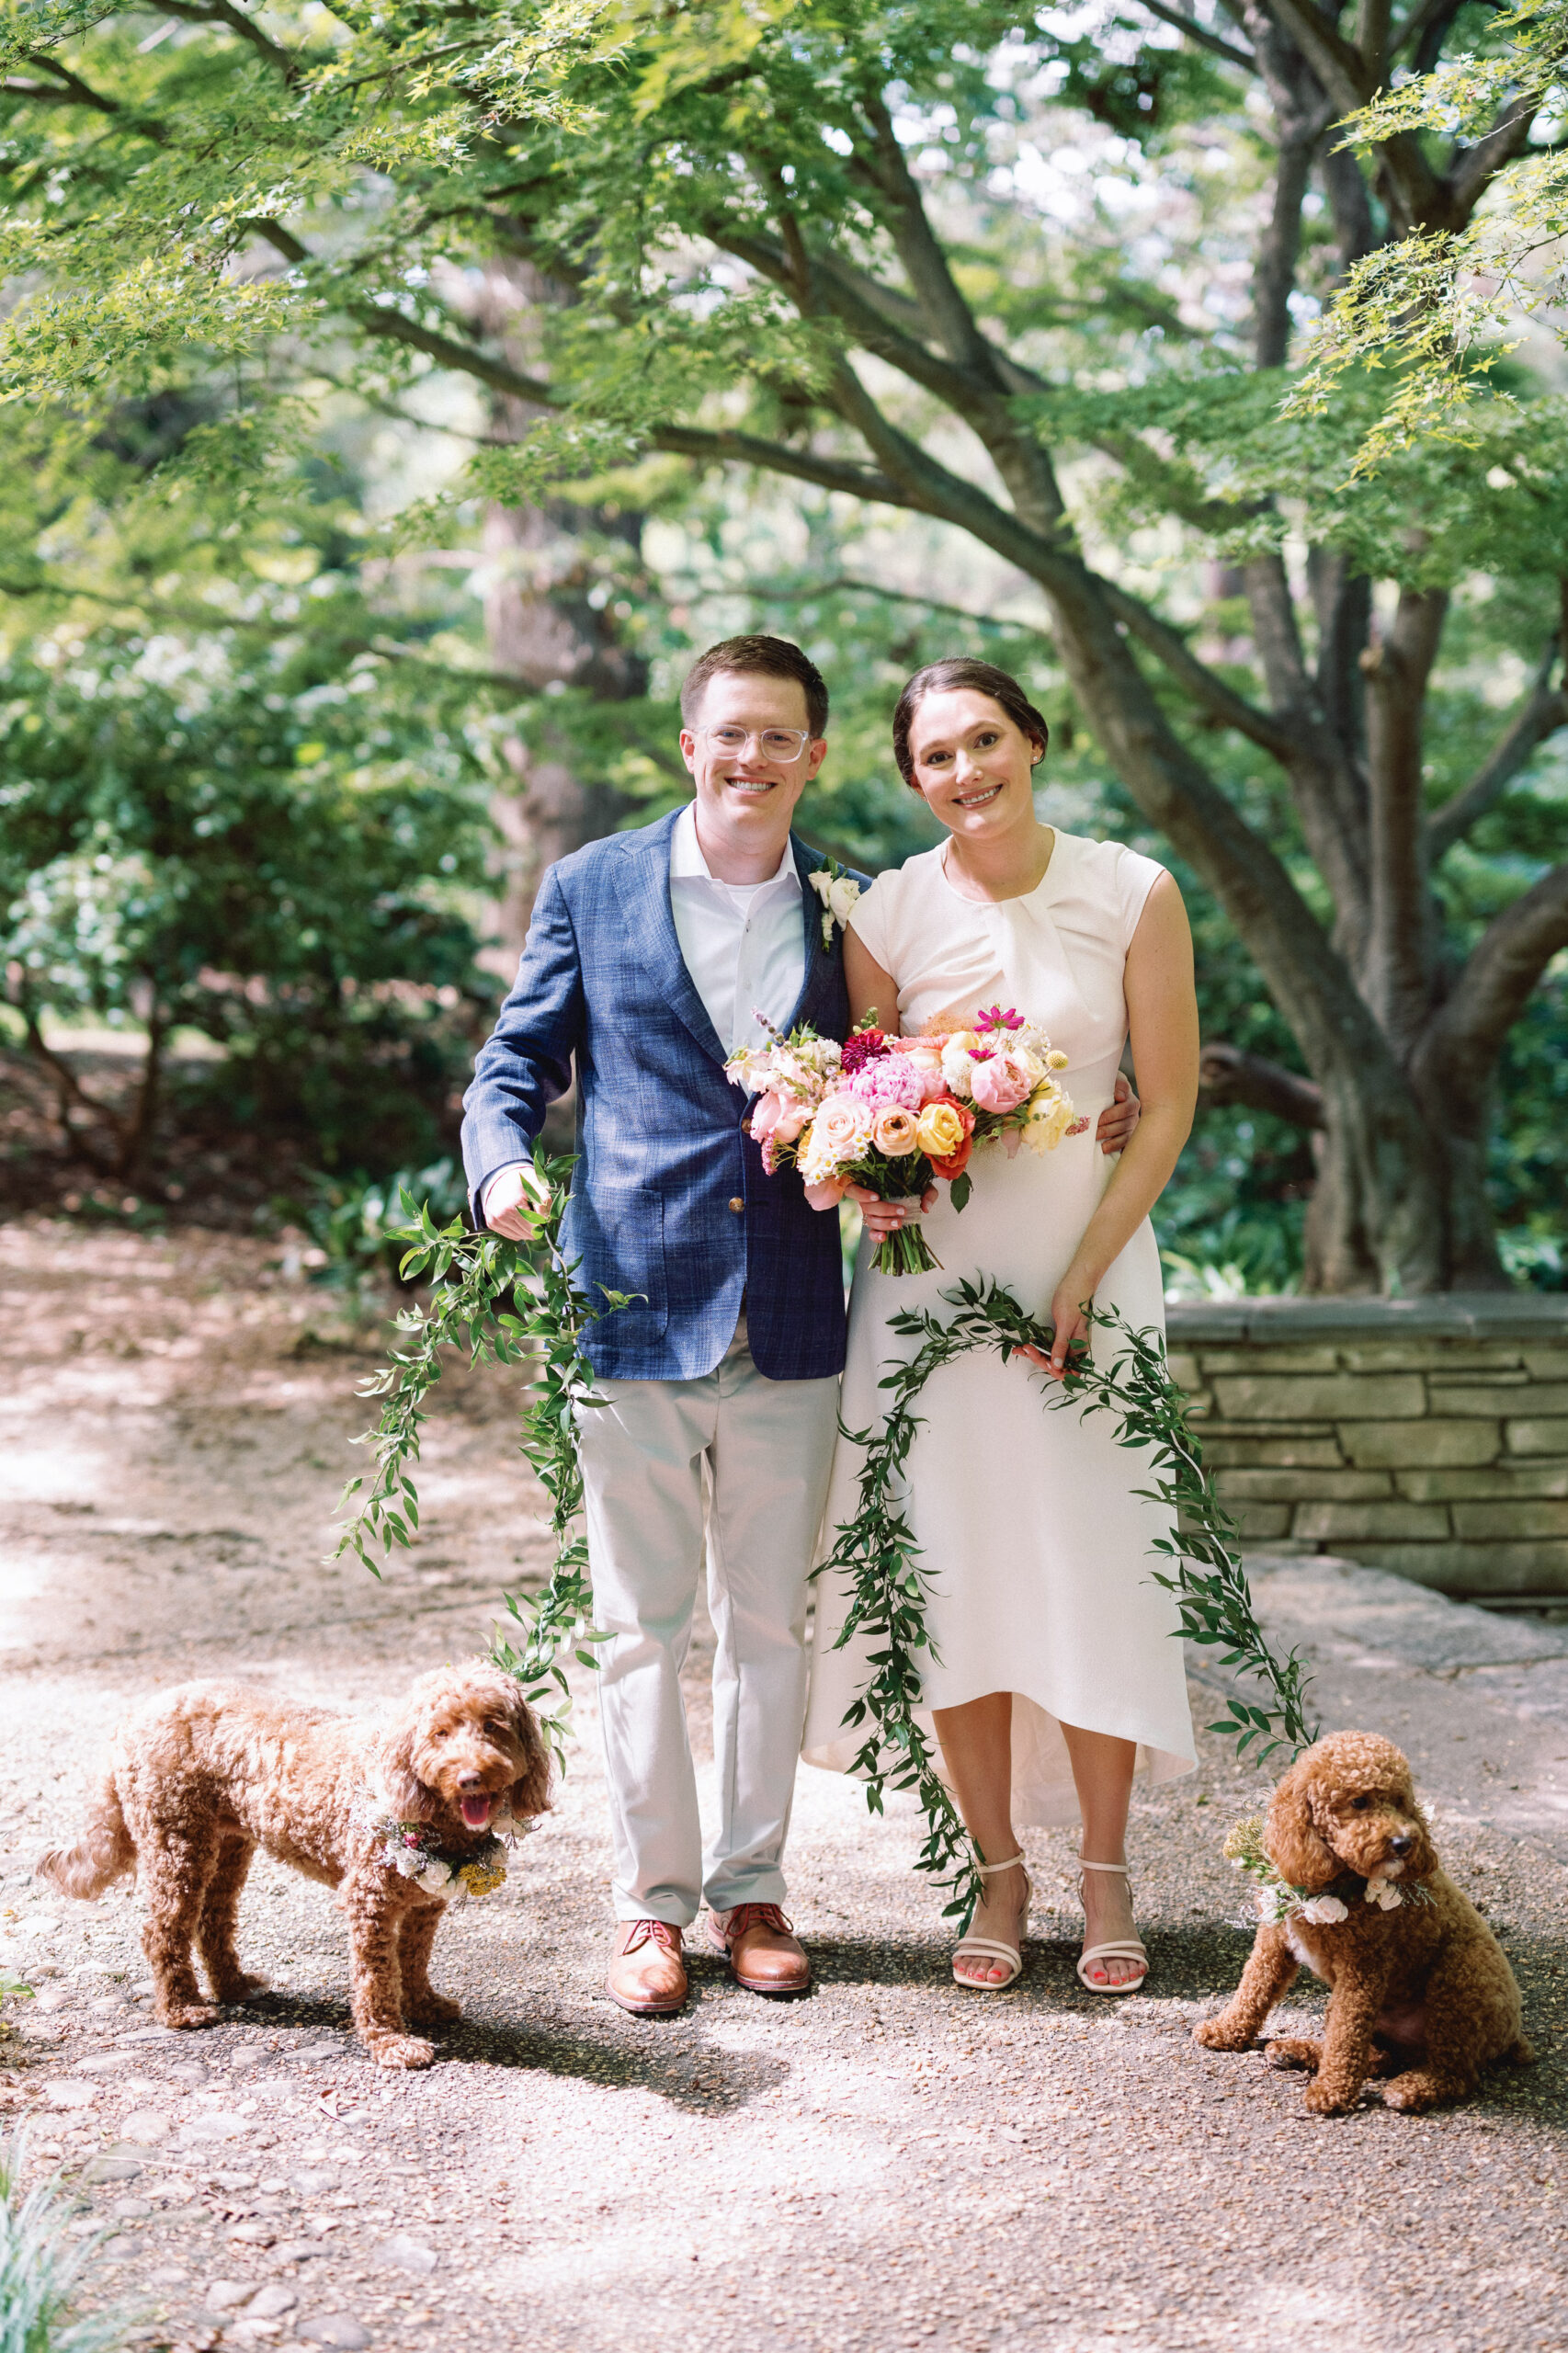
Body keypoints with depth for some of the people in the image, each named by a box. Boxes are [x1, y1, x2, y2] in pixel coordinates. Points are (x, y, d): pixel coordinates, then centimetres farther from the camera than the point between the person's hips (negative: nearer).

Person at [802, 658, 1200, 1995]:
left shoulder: (1133, 896, -4)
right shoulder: (886, 915, -1)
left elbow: (1171, 1101, -2)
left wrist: (1086, 1272, -10)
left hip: (1091, 1260, -1)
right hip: (933, 1270, 1)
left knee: (1093, 1568, -1)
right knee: (950, 1571, 2)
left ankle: (1107, 1876, 16)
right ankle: (1000, 1875, 16)